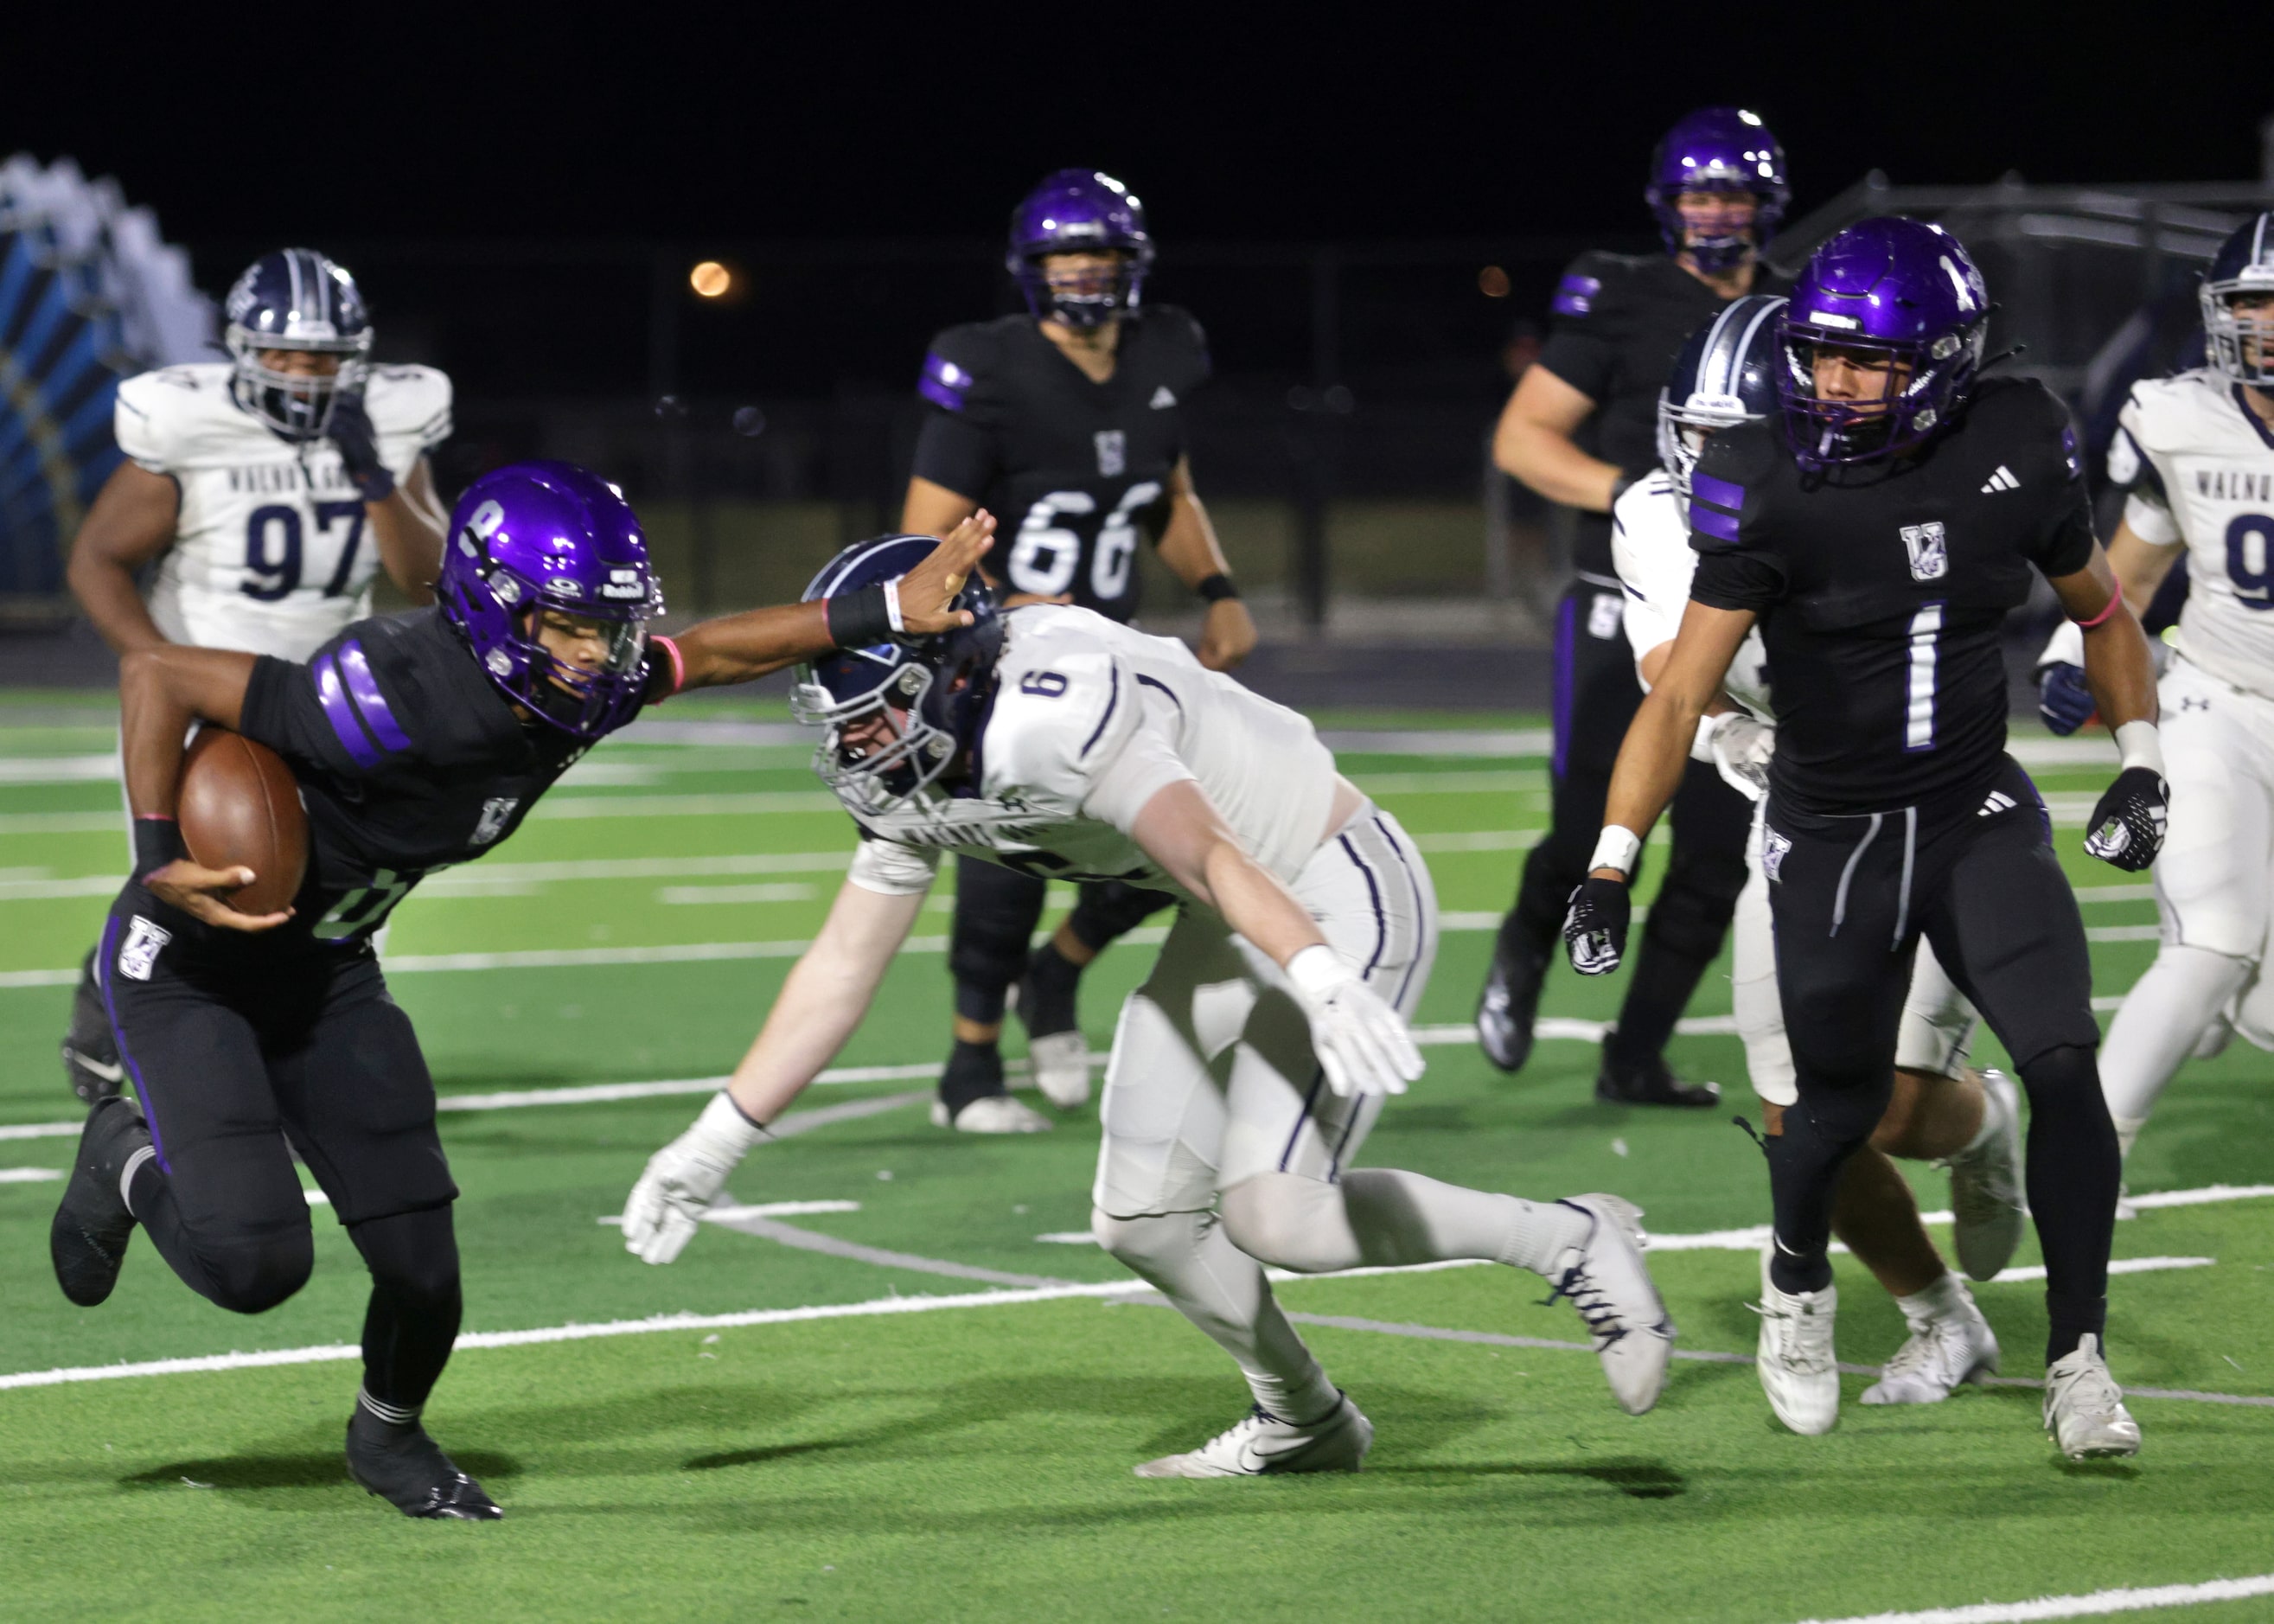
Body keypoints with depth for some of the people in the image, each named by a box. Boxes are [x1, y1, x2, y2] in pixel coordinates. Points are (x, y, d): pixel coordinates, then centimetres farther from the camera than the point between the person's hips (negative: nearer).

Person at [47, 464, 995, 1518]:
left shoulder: (565, 695, -12)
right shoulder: (397, 703, -35)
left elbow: (713, 653, 5)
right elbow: (155, 674, -31)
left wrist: (892, 611, 2)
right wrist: (160, 862, -32)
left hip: (323, 976, 7)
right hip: (189, 965, -7)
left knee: (420, 1263, 0)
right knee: (256, 1263, -18)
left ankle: (388, 1434, 33)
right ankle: (130, 1161, 15)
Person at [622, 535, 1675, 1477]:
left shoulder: (1048, 716, -31)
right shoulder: (909, 780, -2)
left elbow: (1207, 853, -42)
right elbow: (843, 968, 6)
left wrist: (1325, 988, -56)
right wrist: (713, 1147, 6)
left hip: (1340, 903, -9)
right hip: (1228, 937, 9)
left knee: (1270, 1216, -20)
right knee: (1143, 1219, 8)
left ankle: (1567, 1240, -4)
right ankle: (1304, 1423, 30)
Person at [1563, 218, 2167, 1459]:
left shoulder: (2014, 451, -10)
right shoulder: (1769, 485, -18)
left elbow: (2101, 613, 9)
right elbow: (1683, 688, -19)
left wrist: (2140, 762, -2)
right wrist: (1613, 859, -28)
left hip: (1980, 814, 2)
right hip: (1832, 834, -1)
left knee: (2062, 1062, -16)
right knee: (1842, 1106, 6)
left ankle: (2077, 1363, -6)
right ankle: (1796, 1279, 40)